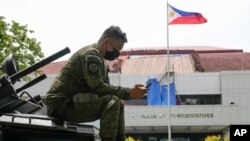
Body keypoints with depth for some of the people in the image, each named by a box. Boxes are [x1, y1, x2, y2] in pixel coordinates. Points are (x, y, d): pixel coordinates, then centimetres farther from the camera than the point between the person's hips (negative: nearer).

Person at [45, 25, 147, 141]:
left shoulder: (102, 62, 17)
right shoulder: (90, 54, -14)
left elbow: (105, 87, 11)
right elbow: (98, 87, -22)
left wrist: (129, 92, -4)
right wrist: (129, 93, -21)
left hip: (73, 101, 11)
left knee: (118, 104, 13)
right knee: (112, 102, -24)